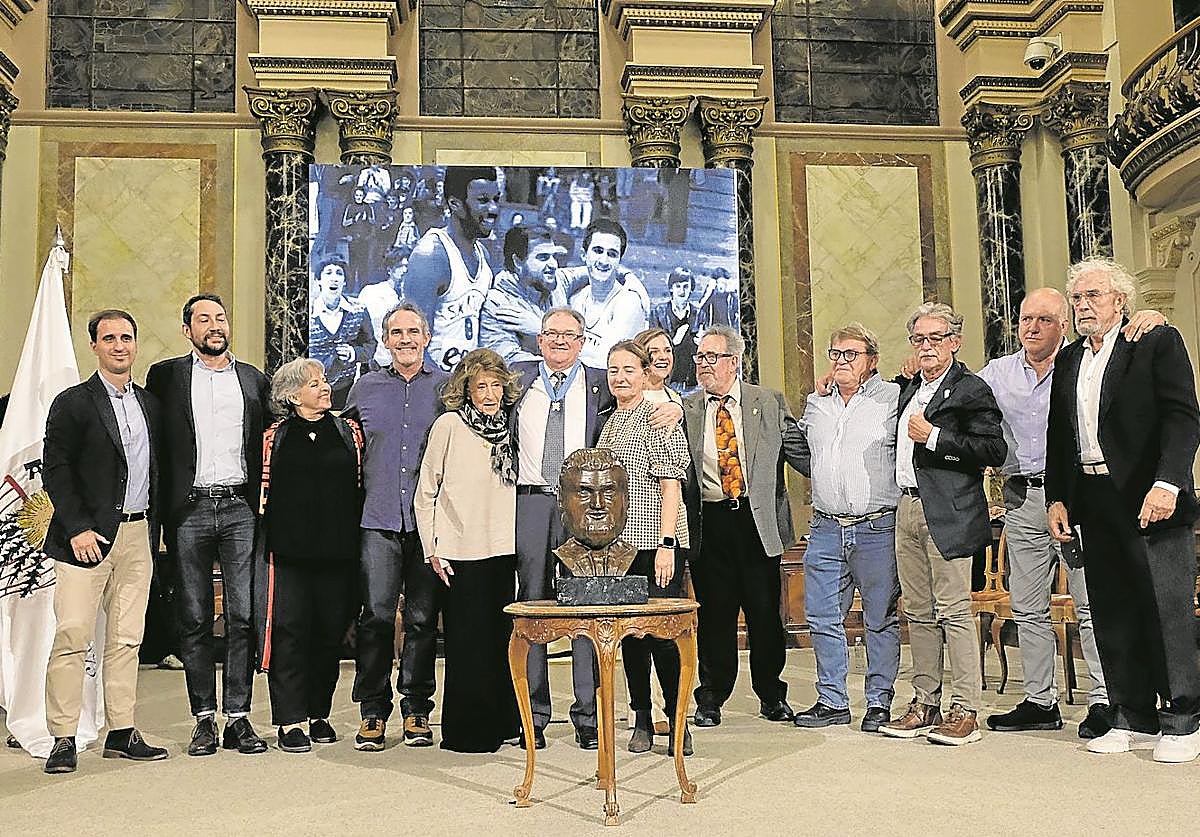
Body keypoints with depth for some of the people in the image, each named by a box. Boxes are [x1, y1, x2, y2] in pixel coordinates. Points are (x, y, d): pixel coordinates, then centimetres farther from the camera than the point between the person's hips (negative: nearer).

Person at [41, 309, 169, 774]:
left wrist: (156, 525, 10)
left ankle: (122, 733, 15)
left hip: (137, 534, 5)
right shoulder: (73, 403, -1)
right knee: (72, 636, -5)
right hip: (89, 537, -5)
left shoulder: (150, 403, 15)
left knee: (127, 639, 8)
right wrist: (77, 528, -14)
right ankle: (63, 739, 3)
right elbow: (55, 470, -6)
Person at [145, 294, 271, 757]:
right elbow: (155, 445, 5)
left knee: (244, 615, 0)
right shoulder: (166, 376, 8)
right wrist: (161, 511, -3)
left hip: (240, 508, 1)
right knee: (194, 618, 4)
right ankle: (204, 718, 13)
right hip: (189, 510, -1)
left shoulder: (254, 380, 13)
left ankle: (238, 717, 8)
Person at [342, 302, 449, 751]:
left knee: (423, 618, 4)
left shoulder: (446, 386, 7)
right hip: (378, 519, 1)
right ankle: (373, 710, 6)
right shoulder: (366, 388, 12)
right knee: (376, 616, -4)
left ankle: (416, 708, 15)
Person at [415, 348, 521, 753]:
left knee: (501, 638, 9)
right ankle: (466, 731, 10)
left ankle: (500, 724, 20)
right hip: (462, 552, -5)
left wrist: (518, 540, 15)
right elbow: (425, 493, -2)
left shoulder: (509, 427, 11)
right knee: (468, 641, -1)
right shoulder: (448, 425, -4)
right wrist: (432, 550, -6)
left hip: (504, 550, 5)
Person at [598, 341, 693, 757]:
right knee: (628, 632, 9)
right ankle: (642, 720, 19)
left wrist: (666, 543, -17)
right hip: (616, 543, 6)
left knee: (663, 632, -6)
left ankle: (678, 722, 6)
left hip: (654, 542, -6)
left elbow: (671, 486, -9)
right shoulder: (609, 422, 17)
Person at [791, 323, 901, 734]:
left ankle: (879, 702, 16)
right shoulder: (816, 404, 14)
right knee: (822, 617, 8)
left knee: (881, 619, 5)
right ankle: (832, 700, 19)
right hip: (826, 528, 5)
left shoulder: (893, 397, -1)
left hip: (877, 528, -5)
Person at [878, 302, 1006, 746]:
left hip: (949, 514, -8)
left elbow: (995, 450, -15)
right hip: (908, 510, 8)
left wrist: (933, 437, -17)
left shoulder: (971, 390, -5)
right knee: (919, 613, 11)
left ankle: (965, 711, 3)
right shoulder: (910, 390, 19)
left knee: (954, 611, -5)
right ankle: (925, 704, 19)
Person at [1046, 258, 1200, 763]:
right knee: (1113, 614, 8)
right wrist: (1056, 499, 11)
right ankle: (1134, 720, 18)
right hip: (1093, 503, 6)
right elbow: (1058, 435, 19)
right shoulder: (1068, 360, 17)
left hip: (1150, 499, -6)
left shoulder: (1158, 342, 0)